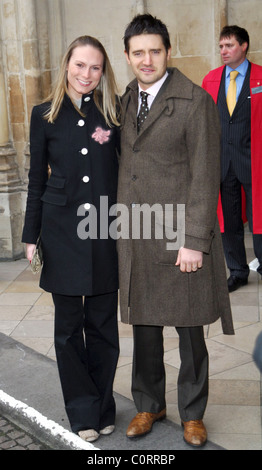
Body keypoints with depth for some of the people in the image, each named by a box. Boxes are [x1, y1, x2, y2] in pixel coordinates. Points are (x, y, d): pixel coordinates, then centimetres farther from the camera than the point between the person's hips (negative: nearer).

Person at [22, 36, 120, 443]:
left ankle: (103, 409, 25)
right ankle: (84, 412, 23)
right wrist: (31, 236, 3)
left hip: (106, 231, 0)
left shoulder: (112, 112, 4)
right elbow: (37, 179, 5)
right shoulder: (46, 115, 3)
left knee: (103, 324, 8)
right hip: (62, 232, 0)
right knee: (69, 326, 7)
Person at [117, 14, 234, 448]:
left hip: (179, 237, -5)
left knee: (190, 331, 8)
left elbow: (205, 176, -11)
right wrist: (120, 226, 8)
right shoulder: (125, 101, 12)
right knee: (144, 327, 15)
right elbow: (125, 164, 14)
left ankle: (192, 414, 28)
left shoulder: (195, 101, -8)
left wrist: (195, 242, -15)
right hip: (135, 237, 5)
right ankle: (149, 405, 34)